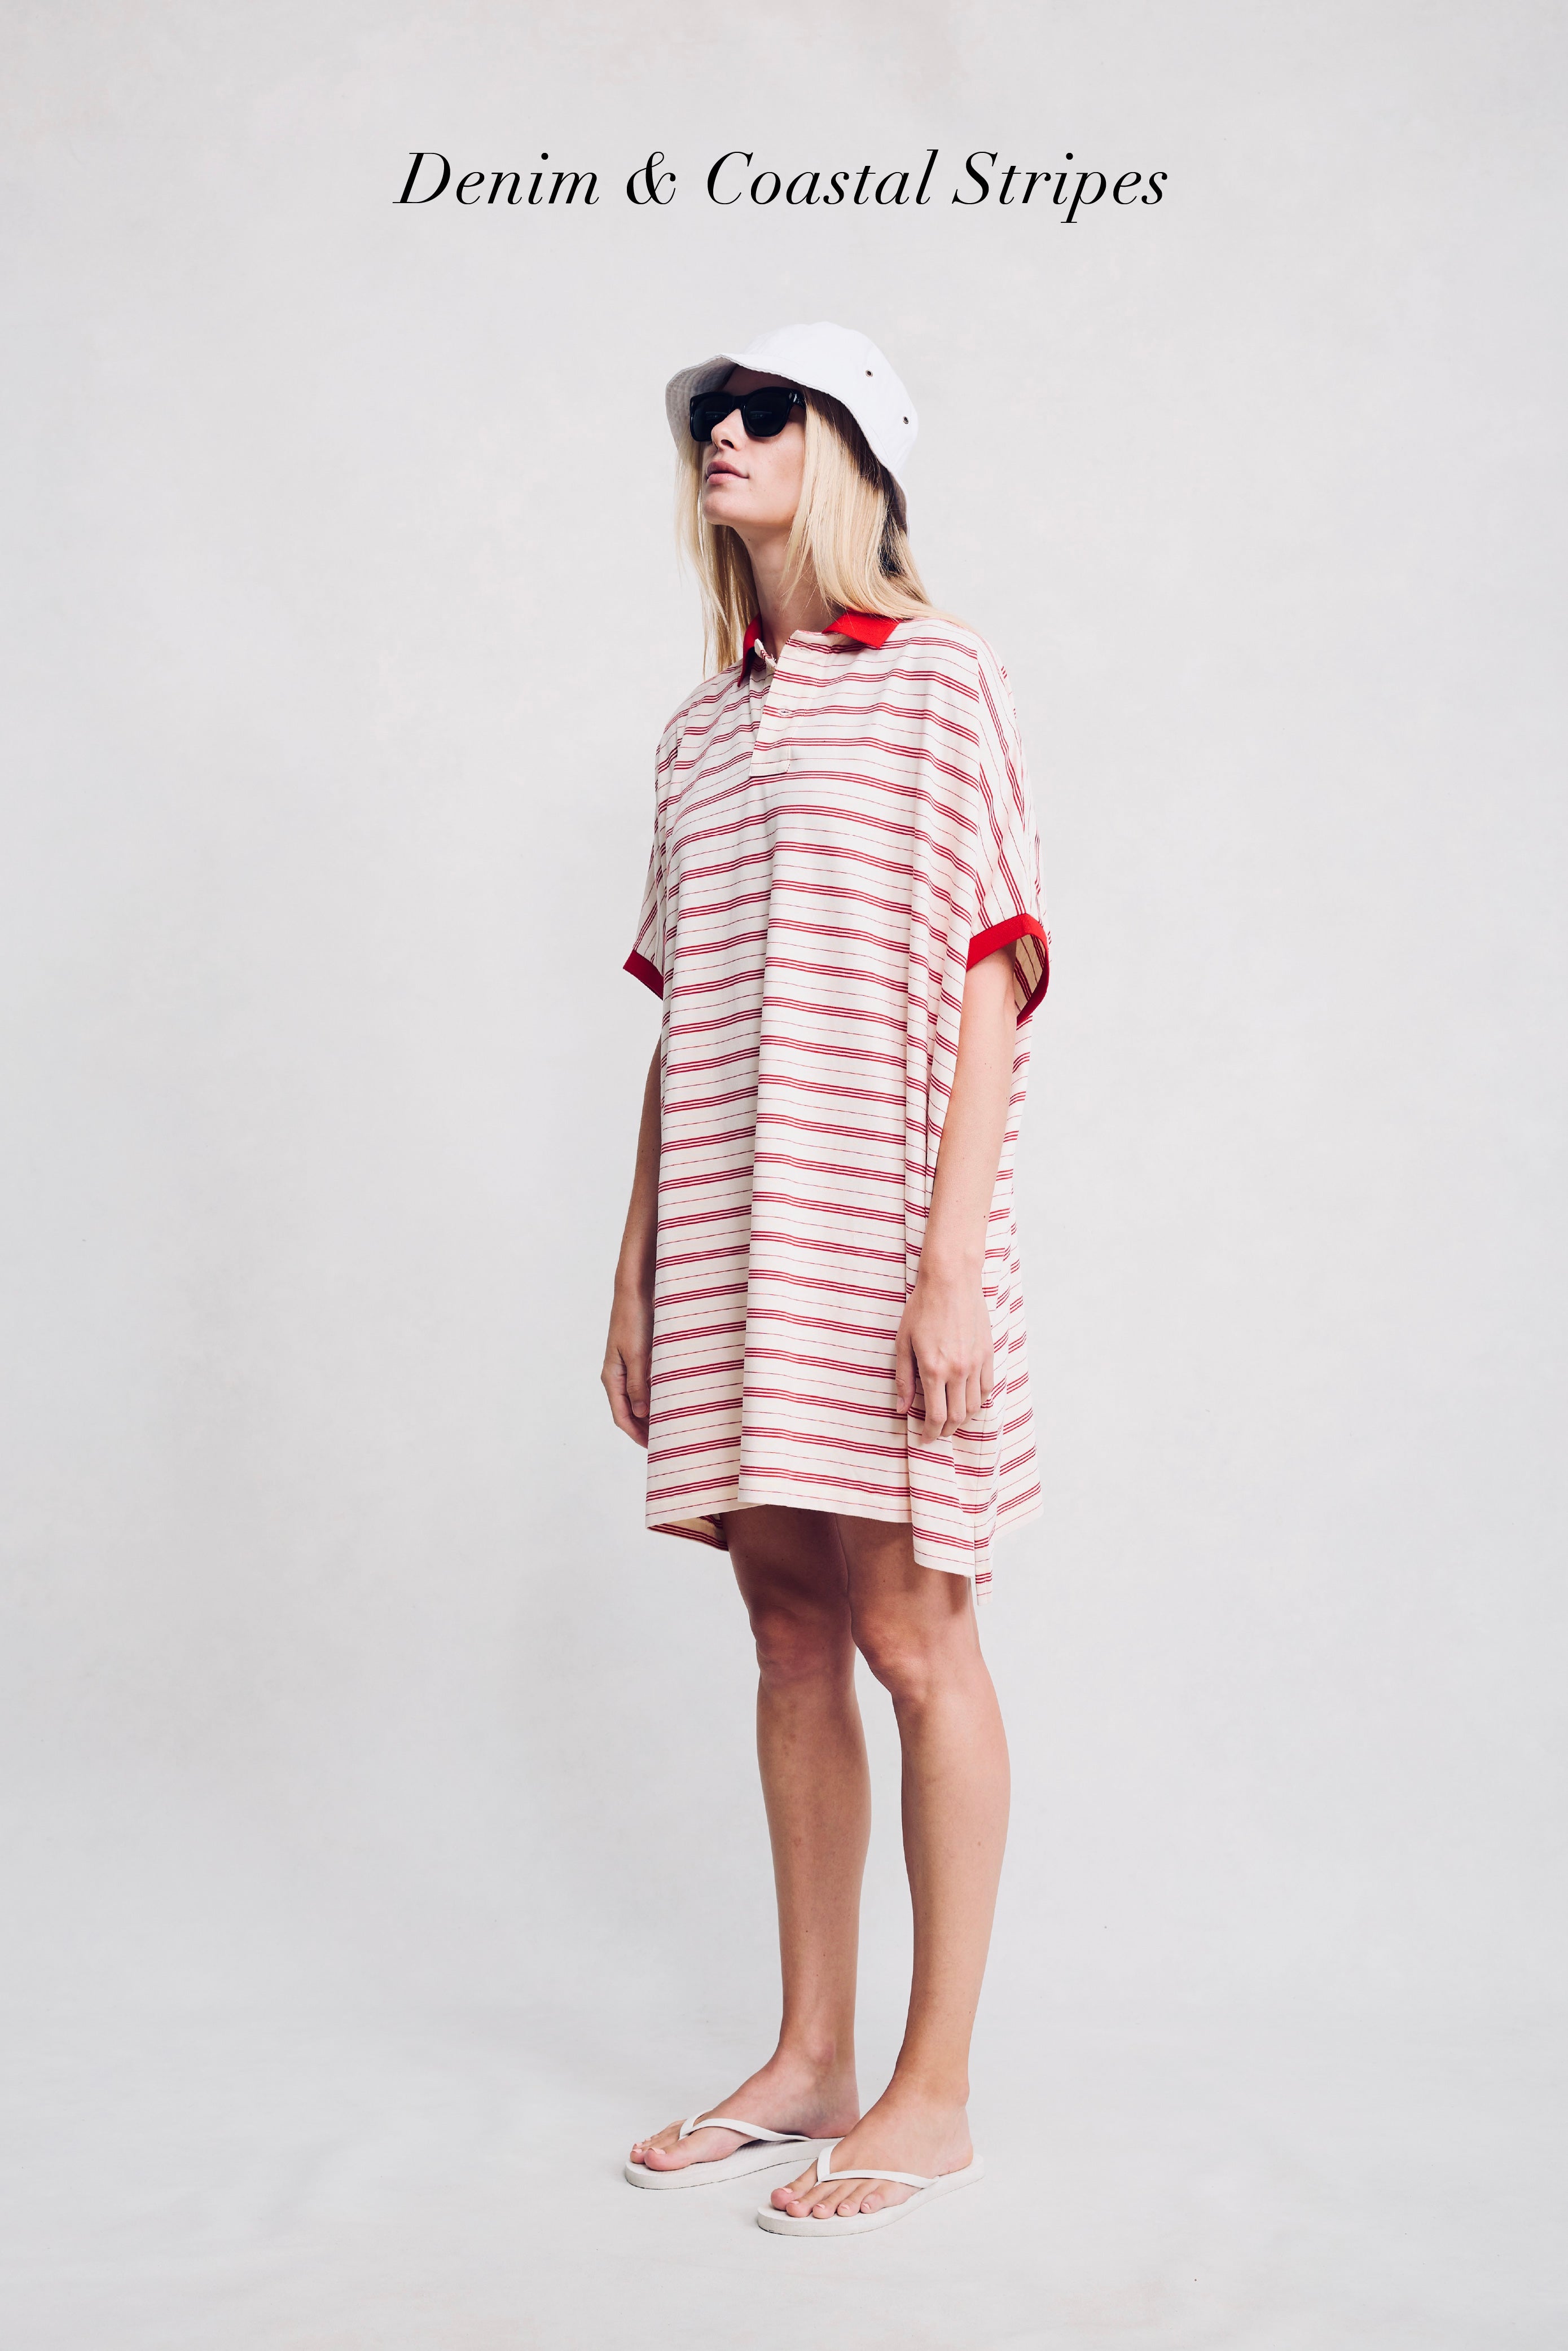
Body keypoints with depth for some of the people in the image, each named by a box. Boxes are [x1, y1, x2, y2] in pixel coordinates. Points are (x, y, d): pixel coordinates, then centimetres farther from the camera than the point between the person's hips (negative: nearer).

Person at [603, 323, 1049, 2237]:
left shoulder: (935, 678, -2)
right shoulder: (701, 729, 17)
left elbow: (989, 984, -9)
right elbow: (680, 1018, 16)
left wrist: (951, 1257, -17)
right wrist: (637, 1266, 12)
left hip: (876, 1222, -6)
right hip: (727, 1241, 6)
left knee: (911, 1639, -1)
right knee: (791, 1637, 10)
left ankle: (933, 2093, 9)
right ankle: (811, 2060, 21)